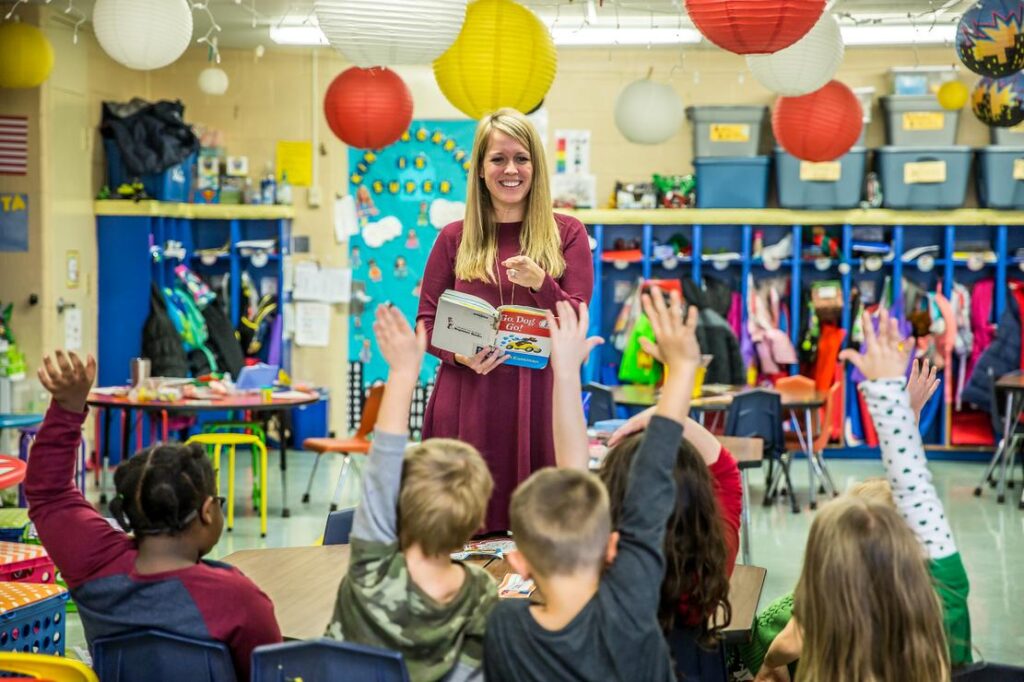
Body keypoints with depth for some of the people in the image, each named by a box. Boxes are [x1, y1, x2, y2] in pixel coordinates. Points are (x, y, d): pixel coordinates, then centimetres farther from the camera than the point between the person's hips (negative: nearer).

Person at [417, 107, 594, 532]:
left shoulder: (567, 234, 8)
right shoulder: (455, 239, 10)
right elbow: (426, 322, 11)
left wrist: (541, 283, -16)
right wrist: (460, 354, -10)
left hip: (538, 405, 0)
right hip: (467, 407, 0)